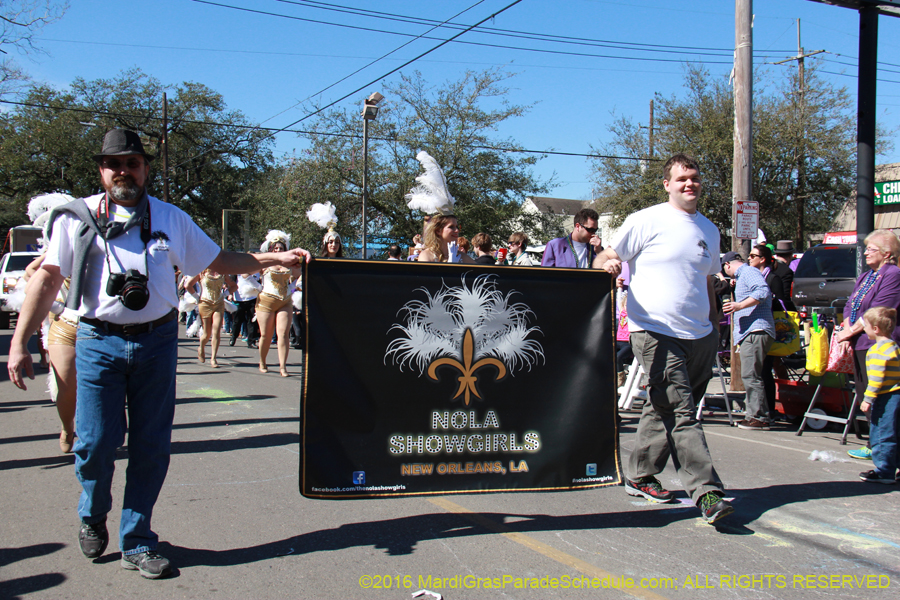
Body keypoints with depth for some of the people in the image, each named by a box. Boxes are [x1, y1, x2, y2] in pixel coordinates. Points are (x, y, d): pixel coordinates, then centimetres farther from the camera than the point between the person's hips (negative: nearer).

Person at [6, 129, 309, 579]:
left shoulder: (170, 218, 11)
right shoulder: (78, 217, 4)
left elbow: (217, 261, 17)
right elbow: (49, 278, 1)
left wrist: (276, 259, 9)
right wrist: (19, 343, -4)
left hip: (157, 339, 2)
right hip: (99, 340, -2)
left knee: (151, 445, 4)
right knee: (95, 442, -3)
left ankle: (136, 542, 19)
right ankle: (92, 516, 29)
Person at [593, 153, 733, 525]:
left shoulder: (709, 230, 17)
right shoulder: (647, 221, -2)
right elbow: (603, 260, -1)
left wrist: (714, 326, 22)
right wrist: (608, 263, -25)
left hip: (699, 337, 6)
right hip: (657, 332, -6)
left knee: (664, 410, 13)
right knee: (681, 414, -11)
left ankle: (639, 477, 26)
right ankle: (706, 491, -11)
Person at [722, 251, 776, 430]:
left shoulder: (748, 271, -5)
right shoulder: (743, 275, 26)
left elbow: (763, 291, -22)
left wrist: (740, 305, -26)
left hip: (756, 332, -11)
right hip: (750, 333, 11)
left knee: (750, 375, -13)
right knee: (749, 375, 12)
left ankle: (760, 417, -13)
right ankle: (754, 415, 15)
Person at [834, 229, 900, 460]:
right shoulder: (865, 277, 19)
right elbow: (849, 305, 16)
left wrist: (851, 331, -12)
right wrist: (847, 330, -1)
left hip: (876, 345, -9)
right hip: (860, 345, 9)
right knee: (863, 396, 11)